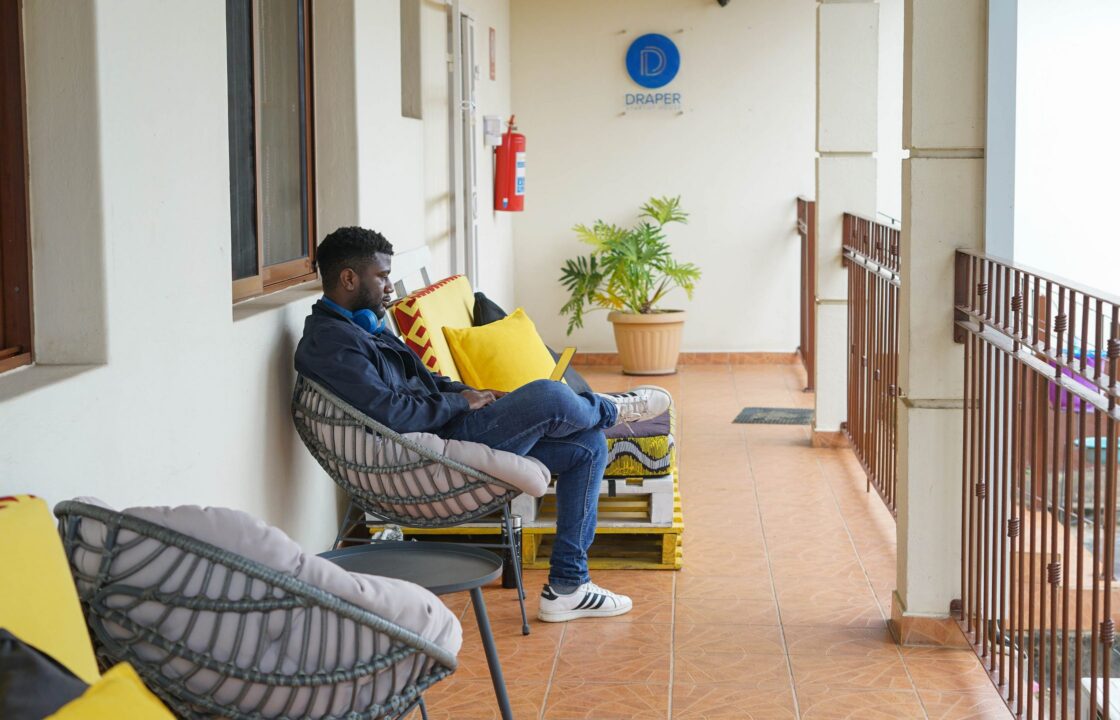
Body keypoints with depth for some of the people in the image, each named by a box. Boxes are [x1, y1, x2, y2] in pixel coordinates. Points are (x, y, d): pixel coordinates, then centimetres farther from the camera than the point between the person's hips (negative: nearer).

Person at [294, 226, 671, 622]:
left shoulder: (362, 326, 18)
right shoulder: (330, 339, -16)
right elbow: (391, 412, -26)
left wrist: (472, 394, 8)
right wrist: (461, 401, -12)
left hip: (446, 430, 11)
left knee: (587, 446, 7)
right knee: (549, 396, -25)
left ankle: (567, 585, 8)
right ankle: (611, 408, 15)